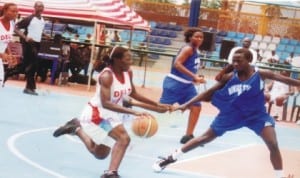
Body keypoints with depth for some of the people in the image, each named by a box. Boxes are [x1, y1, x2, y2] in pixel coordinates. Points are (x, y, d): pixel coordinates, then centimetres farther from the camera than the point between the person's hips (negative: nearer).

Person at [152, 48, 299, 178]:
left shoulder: (261, 74, -19)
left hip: (257, 114, -1)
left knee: (273, 145, -17)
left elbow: (285, 80, -14)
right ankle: (171, 158, 22)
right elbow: (209, 92, -6)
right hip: (231, 113, 2)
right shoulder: (229, 77, -14)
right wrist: (187, 104, -8)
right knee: (205, 138, 10)